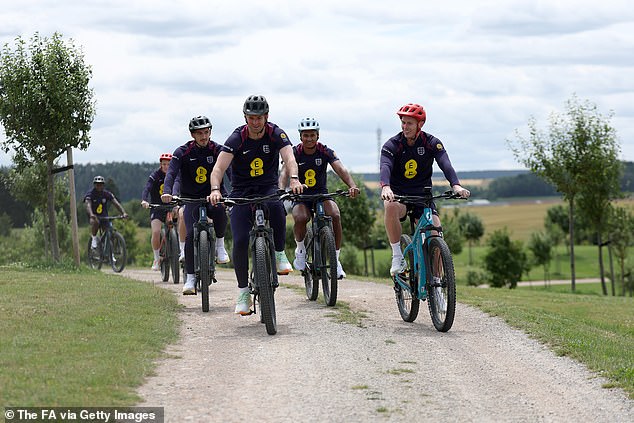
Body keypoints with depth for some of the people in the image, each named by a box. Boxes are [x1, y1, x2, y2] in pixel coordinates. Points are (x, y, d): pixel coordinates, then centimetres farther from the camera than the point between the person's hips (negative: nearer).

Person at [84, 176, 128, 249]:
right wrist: (91, 214, -53)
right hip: (94, 216, -3)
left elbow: (116, 203, -16)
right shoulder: (90, 194, -15)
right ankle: (94, 239, -16)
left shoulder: (107, 194, -7)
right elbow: (88, 204, -32)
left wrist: (123, 213, -32)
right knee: (95, 221, -37)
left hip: (104, 216, 3)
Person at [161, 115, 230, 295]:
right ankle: (190, 279, -11)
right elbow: (171, 173, -20)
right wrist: (167, 192, -40)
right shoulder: (183, 152, -8)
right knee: (191, 234, -17)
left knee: (220, 210, -36)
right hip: (191, 199, 0)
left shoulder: (218, 150, -7)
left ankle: (220, 245, -11)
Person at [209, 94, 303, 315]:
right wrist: (215, 189, -44)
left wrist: (294, 179, -49)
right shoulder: (237, 138, -15)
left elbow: (289, 158, -28)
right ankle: (243, 291, 0)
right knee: (240, 241, -15)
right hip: (241, 191, 0)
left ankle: (279, 254, -16)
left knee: (276, 206, -37)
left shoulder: (276, 134, -12)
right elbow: (219, 167, -24)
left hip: (268, 188, 0)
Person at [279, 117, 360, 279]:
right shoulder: (294, 153, -8)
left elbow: (341, 170, -21)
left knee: (335, 215, -30)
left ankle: (336, 259, -15)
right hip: (301, 197, -1)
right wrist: (280, 190, -45)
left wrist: (352, 186, -40)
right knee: (300, 218, -34)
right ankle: (300, 250, -3)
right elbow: (285, 172, -23)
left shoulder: (325, 152, -7)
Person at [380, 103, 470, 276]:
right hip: (398, 195, -1)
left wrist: (456, 185, -43)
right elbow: (385, 166, -29)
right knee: (391, 206, -37)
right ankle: (397, 257, -26)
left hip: (423, 195, 1)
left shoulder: (431, 143, -7)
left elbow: (445, 164, -23)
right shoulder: (392, 145, -10)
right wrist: (385, 187, -52)